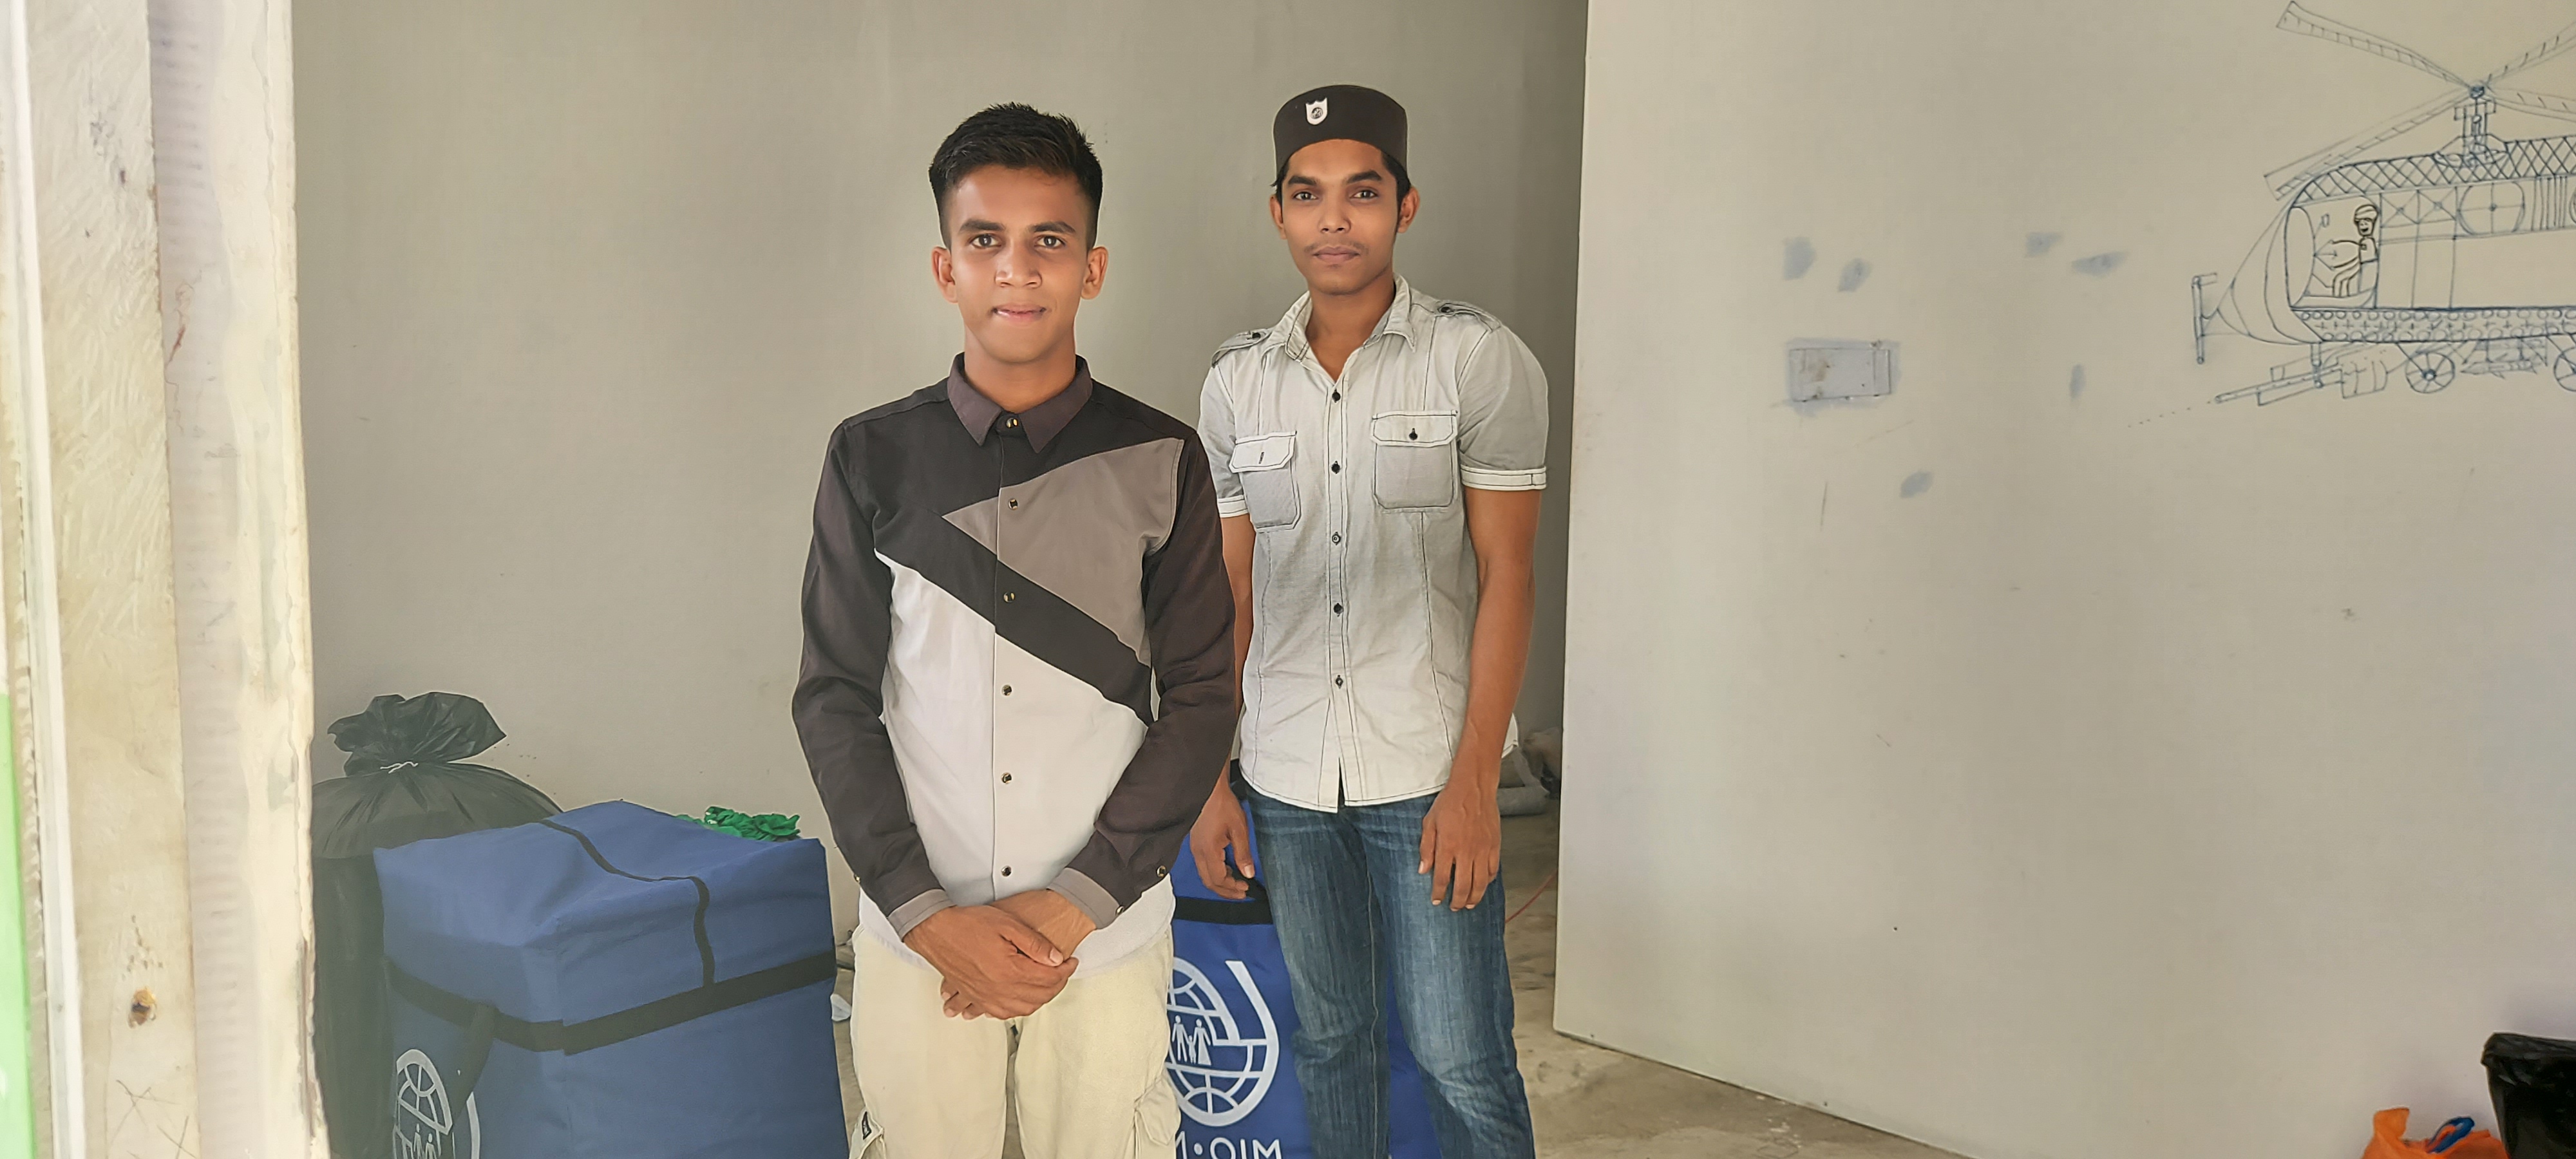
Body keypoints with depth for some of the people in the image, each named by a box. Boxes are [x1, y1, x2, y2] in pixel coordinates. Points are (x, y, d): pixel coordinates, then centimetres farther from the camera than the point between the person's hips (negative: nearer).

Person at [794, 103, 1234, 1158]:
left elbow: (1200, 696, -2)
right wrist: (930, 915, -7)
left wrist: (1077, 903, -9)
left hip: (1108, 935, 0)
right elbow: (835, 700, 1)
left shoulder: (1160, 463, -1)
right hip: (916, 938, 1)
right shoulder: (874, 460, 1)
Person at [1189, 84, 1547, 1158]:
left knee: (1459, 1061, 1)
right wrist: (1207, 778, 6)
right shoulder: (1236, 381, 6)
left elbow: (1504, 575, -7)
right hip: (1286, 779, 4)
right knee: (1330, 1038, 16)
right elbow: (1229, 591, 9)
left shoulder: (1479, 359, -5)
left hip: (1426, 774, -3)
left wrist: (1472, 784, -13)